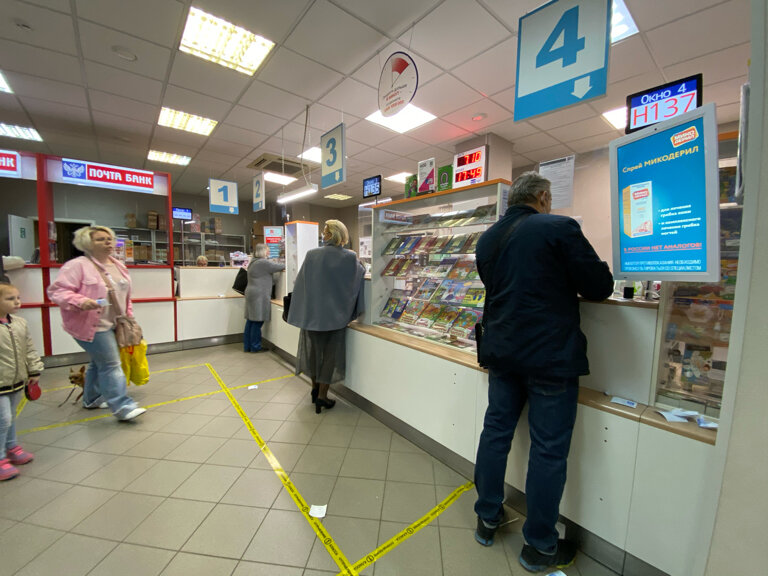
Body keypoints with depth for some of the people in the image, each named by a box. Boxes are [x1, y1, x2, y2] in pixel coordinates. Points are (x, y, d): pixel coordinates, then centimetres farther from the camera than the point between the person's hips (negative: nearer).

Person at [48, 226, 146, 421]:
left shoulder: (118, 266, 11)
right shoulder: (77, 265, -12)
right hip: (92, 325, -8)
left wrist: (128, 316, 17)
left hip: (113, 324, 8)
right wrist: (80, 301, -31)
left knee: (99, 363, 20)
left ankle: (92, 398, 37)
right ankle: (122, 406, -2)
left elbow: (125, 294, 19)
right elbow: (57, 291, -15)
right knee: (111, 364, -8)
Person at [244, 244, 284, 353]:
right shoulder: (263, 262, -13)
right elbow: (278, 267, -8)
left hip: (251, 294, 10)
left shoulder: (253, 262, 18)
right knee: (257, 322, -3)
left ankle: (247, 346, 19)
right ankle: (255, 347, 5)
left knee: (250, 321, 12)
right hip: (259, 296, -10)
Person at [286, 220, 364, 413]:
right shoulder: (350, 258, -11)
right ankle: (322, 396, 16)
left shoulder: (311, 255, -5)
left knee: (313, 349, 19)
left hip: (311, 312, 3)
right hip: (335, 314, -2)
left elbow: (300, 283, 2)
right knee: (331, 354, 10)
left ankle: (315, 388, 35)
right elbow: (360, 277, 5)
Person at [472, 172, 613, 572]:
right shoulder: (559, 228, -10)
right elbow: (600, 287, -7)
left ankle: (487, 519, 34)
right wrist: (567, 280, 14)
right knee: (548, 449, 9)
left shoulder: (487, 239, 9)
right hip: (551, 356, -6)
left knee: (495, 431, 17)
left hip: (501, 352, 6)